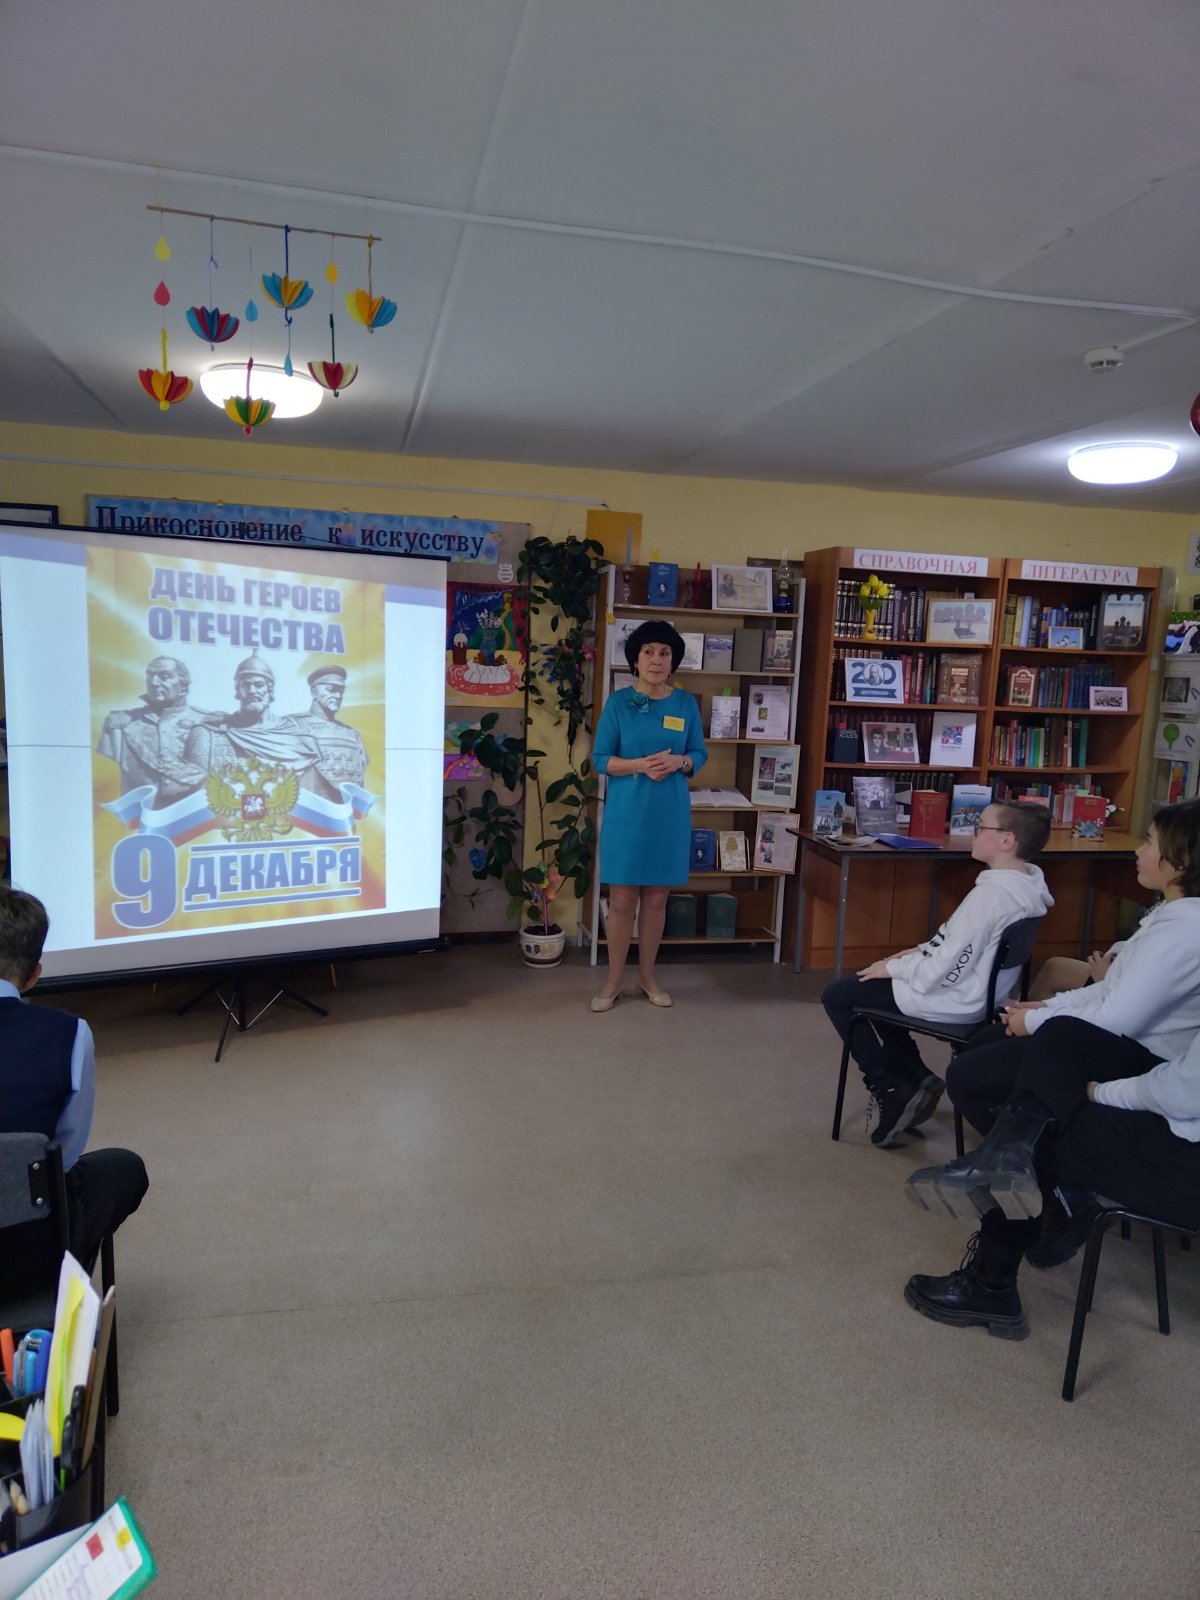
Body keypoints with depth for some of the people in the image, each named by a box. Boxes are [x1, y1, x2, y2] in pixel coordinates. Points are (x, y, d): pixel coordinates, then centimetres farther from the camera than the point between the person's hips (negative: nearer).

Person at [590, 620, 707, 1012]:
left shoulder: (686, 703, 4)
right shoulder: (618, 702, -3)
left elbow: (700, 754, 9)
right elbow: (600, 759, -4)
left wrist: (678, 762, -13)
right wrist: (640, 765, -19)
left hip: (670, 814, 2)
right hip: (626, 812, -2)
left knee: (656, 898, 11)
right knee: (622, 899, 1)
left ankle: (647, 976, 25)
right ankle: (613, 982, 15)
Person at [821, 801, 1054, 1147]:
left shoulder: (991, 893, -28)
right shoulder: (1026, 885, 1)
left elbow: (941, 972, -27)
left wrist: (894, 966, -11)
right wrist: (919, 951, 8)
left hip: (954, 1001, -10)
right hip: (976, 991, 10)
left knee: (838, 995, 3)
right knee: (869, 985, 24)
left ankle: (892, 1091, 6)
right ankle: (917, 1078, 16)